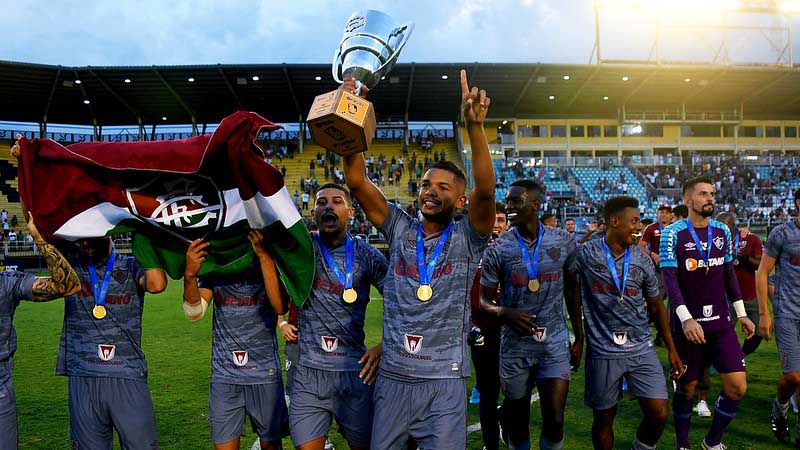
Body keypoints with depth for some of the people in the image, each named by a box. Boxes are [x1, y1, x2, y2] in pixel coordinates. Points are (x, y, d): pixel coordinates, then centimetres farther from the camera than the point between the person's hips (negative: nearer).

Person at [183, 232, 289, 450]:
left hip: (264, 373, -2)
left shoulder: (268, 263, -7)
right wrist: (190, 275, -27)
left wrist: (264, 255, -31)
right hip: (224, 375, 2)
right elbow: (194, 312, -9)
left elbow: (280, 307, -24)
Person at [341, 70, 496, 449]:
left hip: (444, 383, -3)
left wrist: (474, 126, -33)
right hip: (392, 378, 3)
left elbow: (485, 191, -21)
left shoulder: (467, 239, -3)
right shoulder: (400, 230, 4)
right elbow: (357, 182, -4)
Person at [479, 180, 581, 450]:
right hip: (515, 346, 0)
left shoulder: (564, 242, -2)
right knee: (517, 423, 11)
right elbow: (483, 300, -2)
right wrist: (504, 313, -24)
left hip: (555, 343, 1)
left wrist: (579, 337, 11)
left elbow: (571, 289, 10)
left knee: (554, 421, -3)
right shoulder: (498, 249, -7)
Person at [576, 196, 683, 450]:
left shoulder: (642, 259, 4)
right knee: (604, 418, 8)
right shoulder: (585, 254, -8)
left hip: (642, 349, 3)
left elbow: (656, 307, 12)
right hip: (602, 352, -3)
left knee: (659, 414, -2)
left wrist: (672, 349, 12)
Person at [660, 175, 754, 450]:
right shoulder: (673, 234, -10)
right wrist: (686, 319, -25)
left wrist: (741, 313, 13)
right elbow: (669, 279, -16)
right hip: (687, 323, -4)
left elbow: (729, 274, 14)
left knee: (737, 386, 0)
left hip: (721, 323, 5)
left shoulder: (722, 231, 7)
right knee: (686, 387, 6)